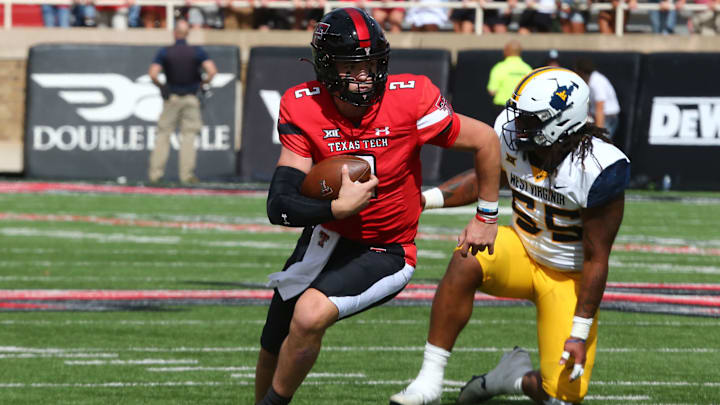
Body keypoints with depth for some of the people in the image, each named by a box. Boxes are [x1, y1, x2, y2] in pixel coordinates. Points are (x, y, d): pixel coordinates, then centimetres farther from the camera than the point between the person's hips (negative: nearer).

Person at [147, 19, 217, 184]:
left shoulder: (164, 52, -5)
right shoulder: (197, 52, -4)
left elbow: (153, 74, -16)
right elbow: (212, 71, -15)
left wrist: (160, 85, 3)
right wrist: (204, 82, 3)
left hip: (171, 98, 0)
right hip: (191, 99, 0)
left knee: (163, 134, 7)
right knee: (188, 136, 5)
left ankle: (155, 173, 2)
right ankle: (186, 174, 0)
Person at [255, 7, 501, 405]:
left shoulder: (409, 101, -23)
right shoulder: (303, 108, -17)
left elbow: (485, 141, -7)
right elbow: (279, 206, -21)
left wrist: (486, 218, 3)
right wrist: (339, 207, -36)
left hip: (384, 252, -3)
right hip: (328, 236, 3)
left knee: (310, 314, -27)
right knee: (273, 352, 13)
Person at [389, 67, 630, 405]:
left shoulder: (598, 171, -29)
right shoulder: (510, 136, -15)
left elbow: (597, 259, -20)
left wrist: (580, 333, -17)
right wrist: (426, 199, -8)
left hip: (569, 277, -3)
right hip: (522, 251, 3)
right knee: (466, 260, -33)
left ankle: (519, 378, 28)